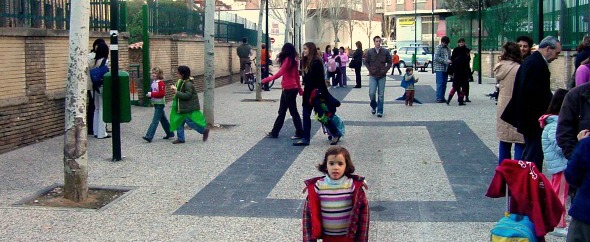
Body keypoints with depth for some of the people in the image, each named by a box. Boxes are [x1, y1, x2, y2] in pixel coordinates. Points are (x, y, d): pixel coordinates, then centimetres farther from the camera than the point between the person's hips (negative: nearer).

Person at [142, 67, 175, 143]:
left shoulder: (161, 83, -15)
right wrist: (149, 94, 1)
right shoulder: (153, 82, 10)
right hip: (156, 103, 9)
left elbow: (162, 93, -22)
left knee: (155, 120, -11)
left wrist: (151, 94, -22)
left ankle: (149, 136, -16)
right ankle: (170, 133, 26)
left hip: (160, 104, -9)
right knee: (163, 119, 16)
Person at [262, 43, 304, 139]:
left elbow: (279, 73, -19)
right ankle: (274, 132, 18)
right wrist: (300, 89, 21)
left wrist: (267, 79, -13)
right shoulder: (294, 61, 11)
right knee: (281, 112, 13)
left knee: (293, 111, -2)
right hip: (288, 89, 9)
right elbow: (297, 76, 16)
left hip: (289, 89, -9)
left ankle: (299, 133, 4)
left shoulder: (288, 60, -14)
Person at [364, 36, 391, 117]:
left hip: (382, 76, 0)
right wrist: (370, 69, -5)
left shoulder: (385, 52, 1)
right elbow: (366, 62, 8)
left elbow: (389, 62, 7)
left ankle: (380, 111, 10)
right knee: (372, 93, -8)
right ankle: (373, 106, 19)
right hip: (373, 76, 0)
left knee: (381, 95, 2)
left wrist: (385, 70, -6)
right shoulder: (370, 52, 1)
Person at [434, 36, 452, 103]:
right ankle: (439, 98, -8)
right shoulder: (438, 48, -3)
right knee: (440, 83, -9)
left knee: (444, 84, 6)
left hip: (446, 69, 6)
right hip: (439, 68, -6)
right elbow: (436, 58, -14)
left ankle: (442, 97, 12)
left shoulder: (448, 49, 17)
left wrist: (450, 61, 5)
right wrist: (446, 61, -19)